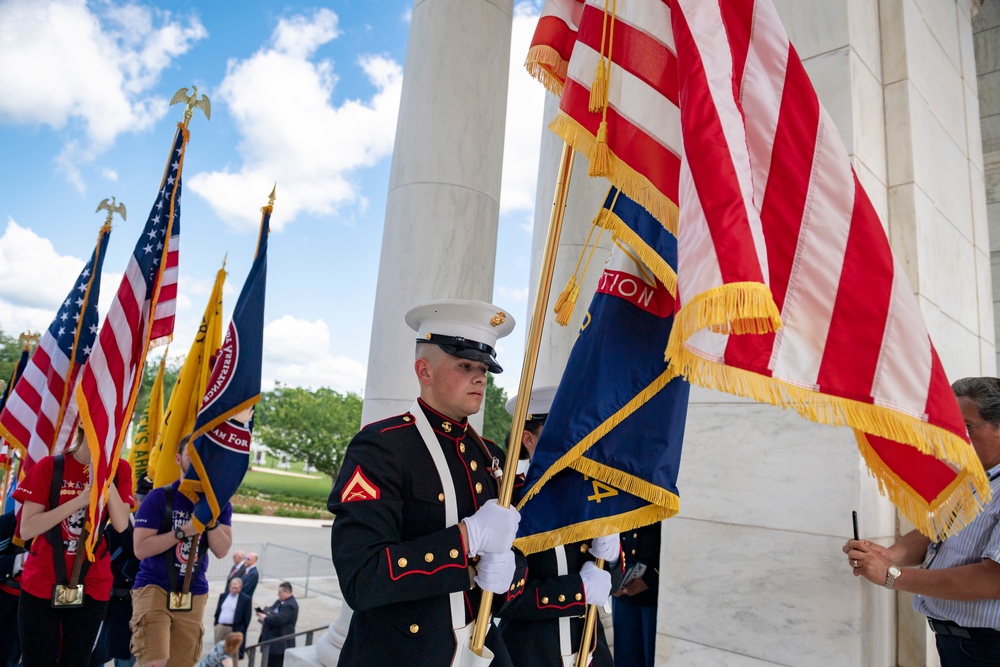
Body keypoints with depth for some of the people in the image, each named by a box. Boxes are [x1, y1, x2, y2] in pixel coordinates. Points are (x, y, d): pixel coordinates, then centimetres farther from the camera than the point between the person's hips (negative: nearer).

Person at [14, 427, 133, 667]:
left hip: (92, 586, 1)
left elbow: (121, 525, -12)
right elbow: (26, 530, -12)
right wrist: (80, 500, -21)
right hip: (41, 584, -1)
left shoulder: (119, 470, -1)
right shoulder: (49, 466, -6)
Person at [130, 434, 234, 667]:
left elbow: (221, 551, -7)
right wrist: (183, 531, -22)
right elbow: (141, 548, -13)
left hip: (193, 594, 4)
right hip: (154, 587, -4)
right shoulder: (159, 497, -7)